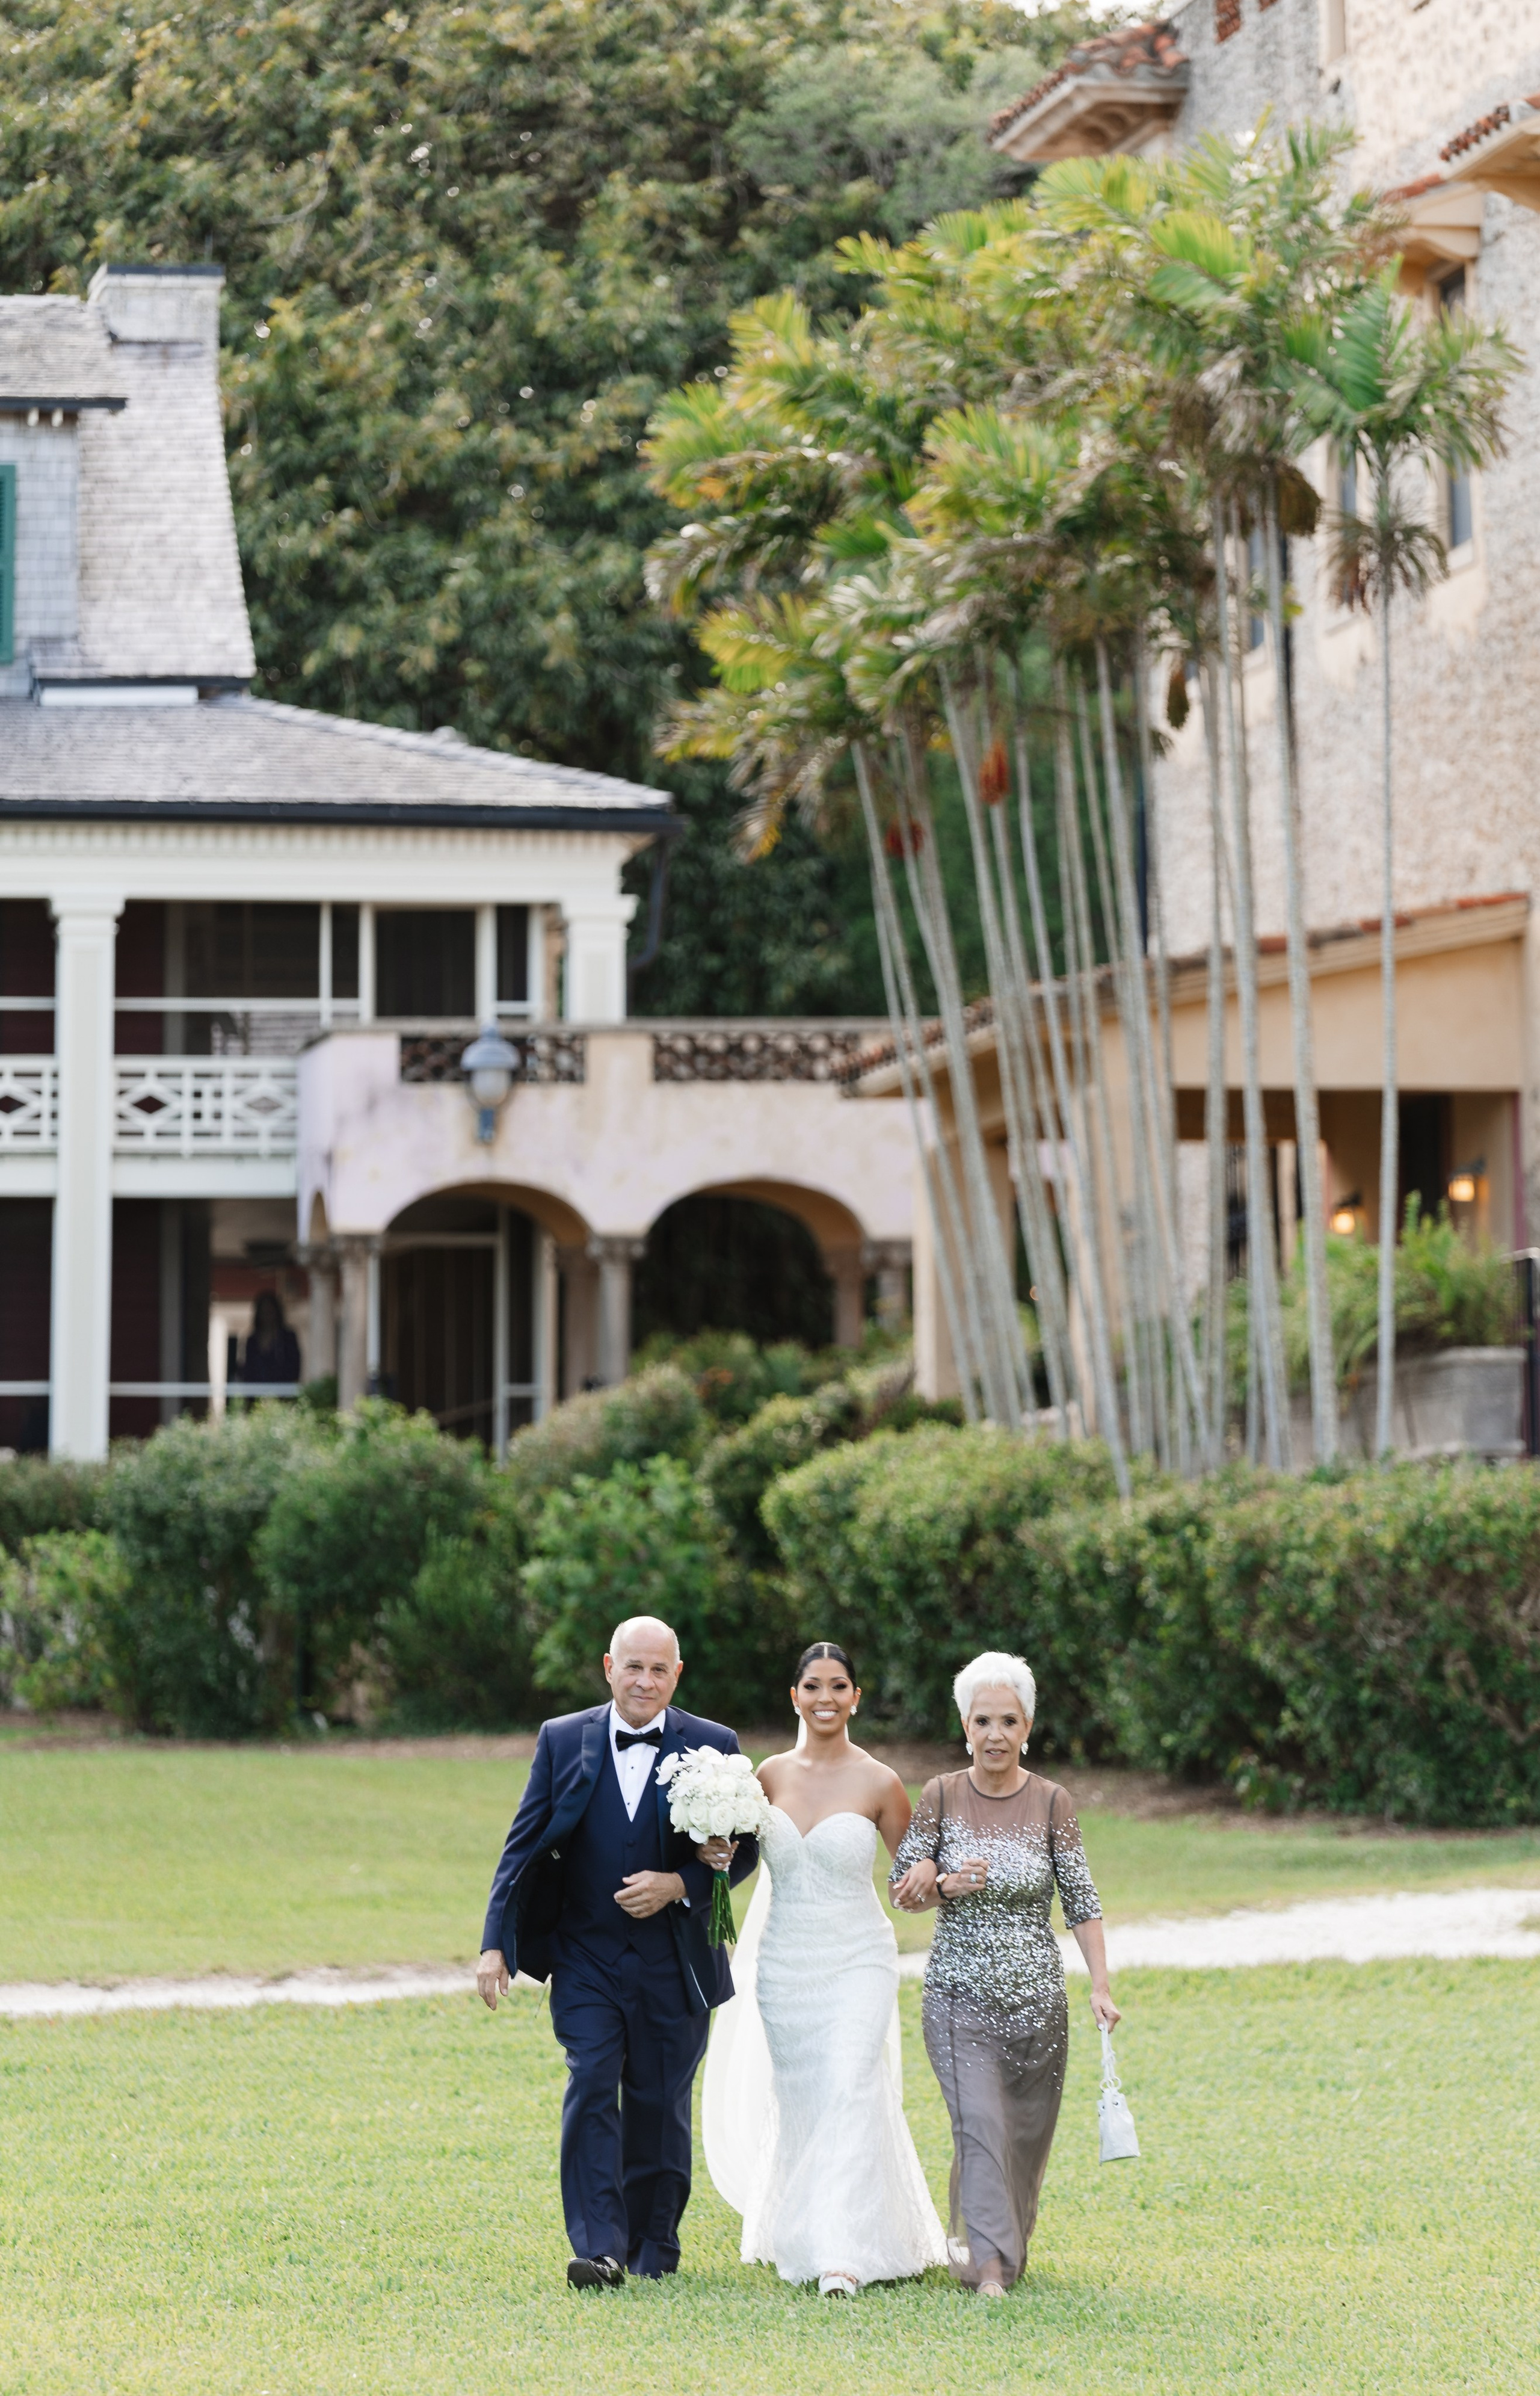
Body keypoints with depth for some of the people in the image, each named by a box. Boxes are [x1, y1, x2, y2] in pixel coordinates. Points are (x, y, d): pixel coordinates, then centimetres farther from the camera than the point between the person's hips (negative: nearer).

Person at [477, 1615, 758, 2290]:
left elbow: (743, 1850, 4)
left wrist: (680, 1886, -14)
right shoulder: (563, 1741, 2)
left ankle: (653, 2247, 21)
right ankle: (599, 2249, -16)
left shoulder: (713, 1747, 1)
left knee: (660, 2107, 7)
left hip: (672, 1962, 0)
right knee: (592, 2090, -13)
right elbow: (524, 1847, 2)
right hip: (586, 1959, 0)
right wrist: (495, 1943, -5)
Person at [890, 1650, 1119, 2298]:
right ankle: (988, 2266, -17)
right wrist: (947, 1886, -21)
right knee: (979, 2124, -15)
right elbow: (903, 1891, 0)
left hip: (1036, 1997, 2)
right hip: (960, 1995, -2)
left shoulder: (1051, 1803, -2)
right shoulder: (941, 1796, -2)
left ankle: (1005, 2247, 32)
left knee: (1027, 2133, 10)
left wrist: (1101, 1985, -10)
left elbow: (1081, 1901, -2)